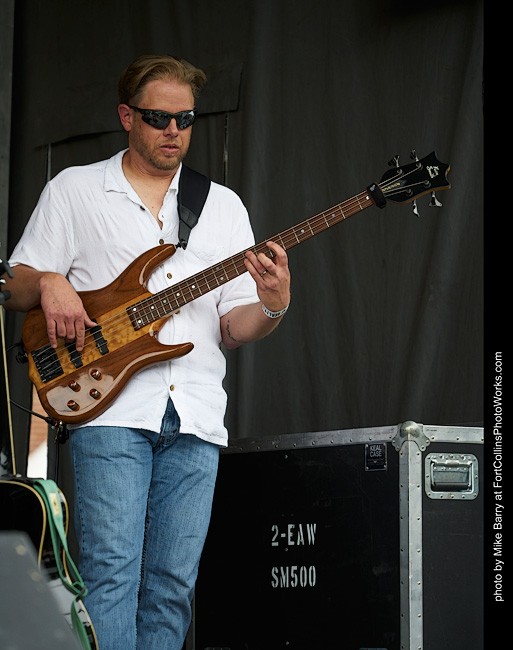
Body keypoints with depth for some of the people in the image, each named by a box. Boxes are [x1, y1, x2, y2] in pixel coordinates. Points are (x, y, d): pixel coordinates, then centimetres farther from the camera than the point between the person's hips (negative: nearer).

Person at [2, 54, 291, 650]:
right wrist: (48, 283, -13)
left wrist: (271, 309, -9)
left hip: (195, 419, 3)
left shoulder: (223, 205, 18)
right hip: (112, 406, -3)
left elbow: (232, 328, 13)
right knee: (111, 571, -14)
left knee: (173, 584, 1)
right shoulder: (74, 189, 11)